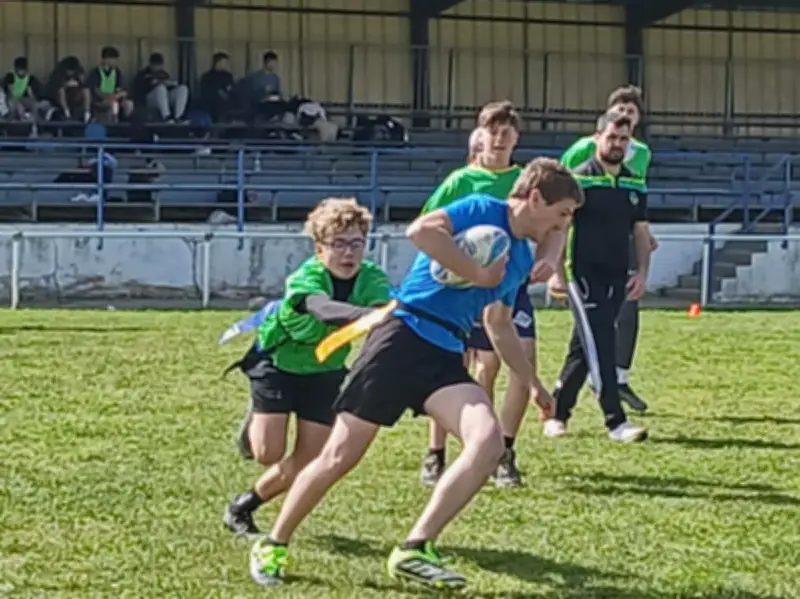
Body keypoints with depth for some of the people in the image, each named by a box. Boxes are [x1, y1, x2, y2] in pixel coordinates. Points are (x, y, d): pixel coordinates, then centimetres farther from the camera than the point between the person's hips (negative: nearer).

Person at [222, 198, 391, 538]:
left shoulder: (370, 278, -22)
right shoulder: (304, 280, -35)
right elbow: (325, 310, -57)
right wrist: (369, 314, -77)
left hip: (324, 372, 4)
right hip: (277, 362, -4)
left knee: (307, 462, 1)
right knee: (268, 453, -12)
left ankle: (243, 507, 24)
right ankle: (255, 424, 26)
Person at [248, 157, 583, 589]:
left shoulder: (521, 259, 18)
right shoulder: (482, 209, -6)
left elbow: (499, 328, 32)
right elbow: (420, 230, -24)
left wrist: (533, 384, 34)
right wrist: (477, 275, -17)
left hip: (446, 357, 7)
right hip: (404, 337, -7)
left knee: (489, 442, -20)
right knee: (340, 457, -1)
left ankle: (414, 550, -16)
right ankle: (273, 545, 20)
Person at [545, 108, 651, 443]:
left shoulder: (636, 185, 12)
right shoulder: (578, 180, -6)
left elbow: (641, 232, 17)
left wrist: (642, 272, 6)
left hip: (617, 277, 6)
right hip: (585, 274, -6)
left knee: (584, 348, 12)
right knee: (601, 346, -12)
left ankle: (557, 413, 23)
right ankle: (616, 421, -12)